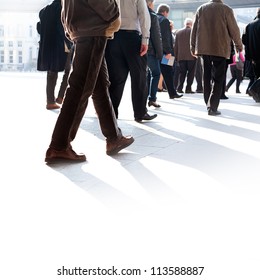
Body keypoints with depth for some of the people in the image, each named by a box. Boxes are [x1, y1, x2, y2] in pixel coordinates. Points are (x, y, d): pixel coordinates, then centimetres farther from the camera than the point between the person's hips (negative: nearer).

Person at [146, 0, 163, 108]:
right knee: (156, 73, 3)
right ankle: (152, 98, -3)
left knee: (147, 73, 14)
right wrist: (159, 52, -9)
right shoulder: (152, 16, -9)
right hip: (151, 50, -6)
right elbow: (156, 36, -12)